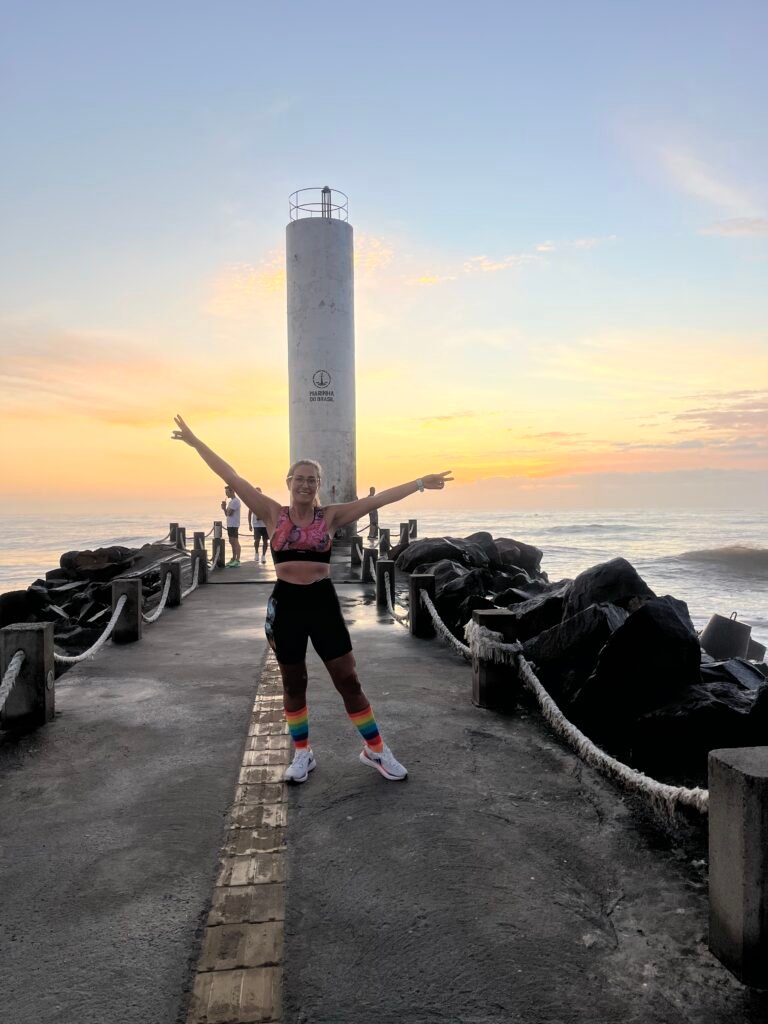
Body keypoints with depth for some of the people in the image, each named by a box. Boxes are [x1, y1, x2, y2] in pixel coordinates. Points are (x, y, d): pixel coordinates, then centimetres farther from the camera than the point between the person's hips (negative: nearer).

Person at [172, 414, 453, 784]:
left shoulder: (331, 516, 0)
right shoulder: (273, 514, -1)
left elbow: (377, 499, -2)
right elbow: (233, 479, -2)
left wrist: (420, 483, -3)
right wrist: (195, 442, -1)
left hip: (323, 602, 0)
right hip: (285, 604, 0)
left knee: (348, 680, 6)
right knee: (293, 684, 14)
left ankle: (375, 749, 23)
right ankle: (302, 754, 32)